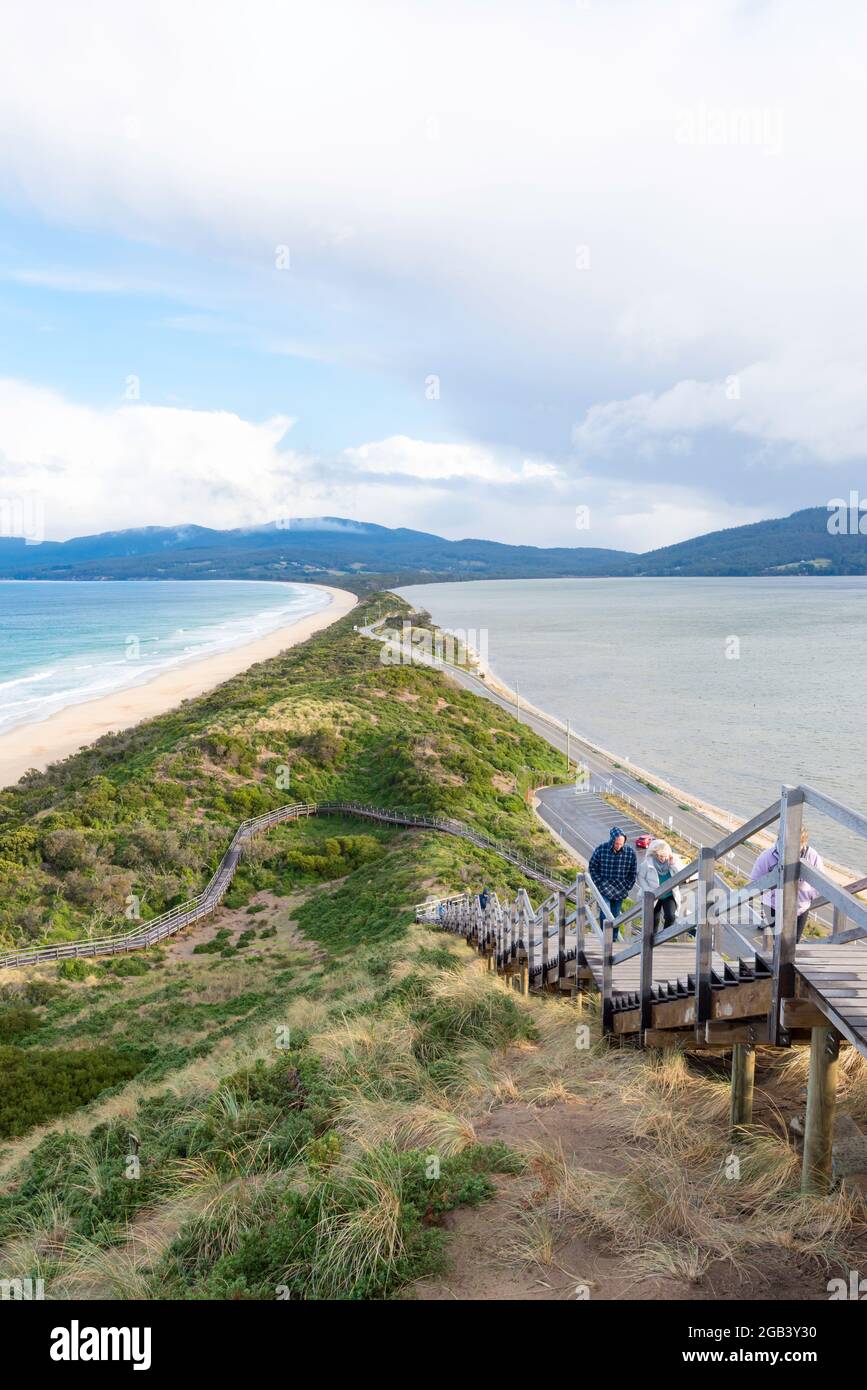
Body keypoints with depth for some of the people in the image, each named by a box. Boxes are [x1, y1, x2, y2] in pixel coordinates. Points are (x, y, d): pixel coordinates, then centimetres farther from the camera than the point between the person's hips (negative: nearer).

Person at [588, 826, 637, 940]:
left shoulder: (630, 852, -7)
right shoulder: (601, 849, -11)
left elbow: (632, 872, 6)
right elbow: (592, 867, 1)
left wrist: (626, 887, 0)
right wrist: (600, 883, -5)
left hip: (620, 891, 2)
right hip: (604, 889, -2)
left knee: (616, 916, 7)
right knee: (605, 914, -13)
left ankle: (614, 938, 19)